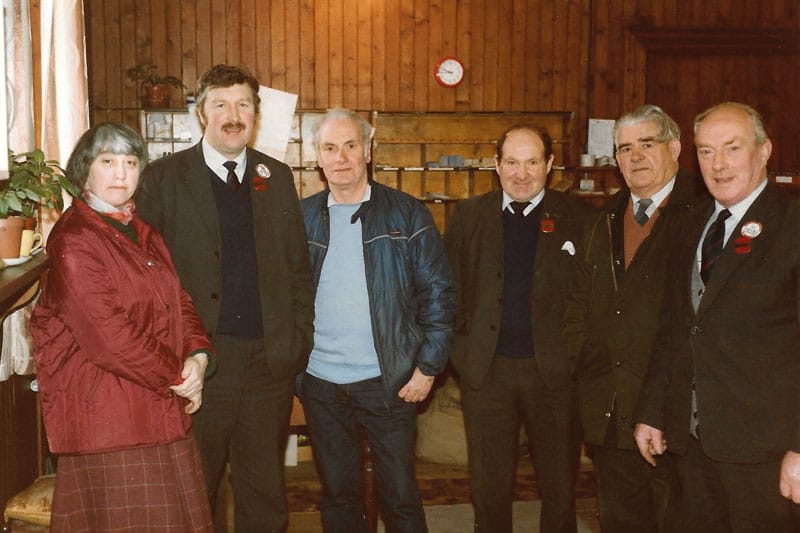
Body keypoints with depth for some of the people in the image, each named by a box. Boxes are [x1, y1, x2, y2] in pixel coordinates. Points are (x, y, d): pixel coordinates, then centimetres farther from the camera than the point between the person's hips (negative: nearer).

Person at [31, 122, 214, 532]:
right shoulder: (73, 241, -11)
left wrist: (198, 355, -7)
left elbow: (179, 301, 13)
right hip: (109, 417, -7)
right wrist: (178, 377, -12)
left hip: (163, 410, 8)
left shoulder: (143, 234, 16)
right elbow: (109, 337, -18)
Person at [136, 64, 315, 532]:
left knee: (265, 493, 14)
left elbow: (299, 267, 12)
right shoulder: (165, 177, 0)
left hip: (270, 362, 3)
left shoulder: (277, 177, 10)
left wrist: (301, 337, 3)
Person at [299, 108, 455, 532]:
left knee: (400, 497, 6)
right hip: (320, 385, 3)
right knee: (337, 497, 15)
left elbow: (437, 291, -2)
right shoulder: (302, 218, 6)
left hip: (388, 382, -2)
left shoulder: (406, 214, -2)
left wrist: (428, 366, -7)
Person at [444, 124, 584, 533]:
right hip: (486, 368, 1)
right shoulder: (468, 215, 5)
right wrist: (459, 347, -2)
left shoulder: (575, 218, 0)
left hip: (554, 369, -1)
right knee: (489, 487, 12)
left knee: (560, 487, 12)